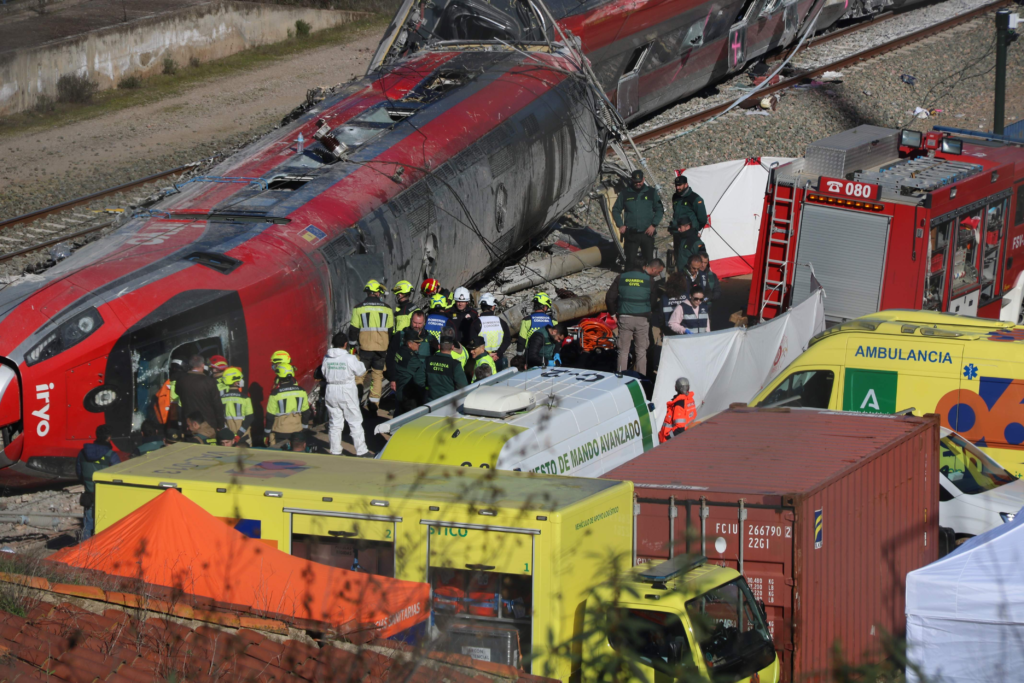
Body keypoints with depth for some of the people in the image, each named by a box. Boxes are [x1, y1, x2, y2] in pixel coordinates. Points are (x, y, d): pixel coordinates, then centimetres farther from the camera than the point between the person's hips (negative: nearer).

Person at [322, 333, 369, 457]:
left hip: (331, 392, 4)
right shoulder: (350, 359, -15)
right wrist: (360, 363, 15)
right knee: (355, 422, 6)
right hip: (347, 392, -4)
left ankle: (335, 450, 15)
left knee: (335, 423, 13)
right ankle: (361, 450, 8)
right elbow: (361, 371, -4)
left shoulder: (326, 359, -4)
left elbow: (324, 373, 7)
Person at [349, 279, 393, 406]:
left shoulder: (359, 308, -1)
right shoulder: (387, 309, 3)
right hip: (381, 348, 1)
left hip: (365, 348, -1)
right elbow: (391, 331, 9)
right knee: (377, 375, 8)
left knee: (359, 375, 7)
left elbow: (353, 330, 0)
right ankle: (374, 402, 6)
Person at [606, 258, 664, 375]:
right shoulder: (649, 281, -4)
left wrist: (614, 313, 13)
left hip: (624, 318, 2)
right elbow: (653, 304, 3)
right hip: (642, 319, -2)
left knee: (623, 351, 6)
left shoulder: (622, 278, 5)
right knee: (641, 351, 7)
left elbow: (609, 298, 3)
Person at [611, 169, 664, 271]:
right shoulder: (625, 193, 6)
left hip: (647, 232, 0)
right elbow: (615, 210, 14)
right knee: (630, 260, -2)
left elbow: (660, 210, 11)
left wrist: (653, 225, -2)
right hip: (630, 234, 0)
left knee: (649, 259, 0)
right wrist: (620, 225, 1)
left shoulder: (651, 192, 6)